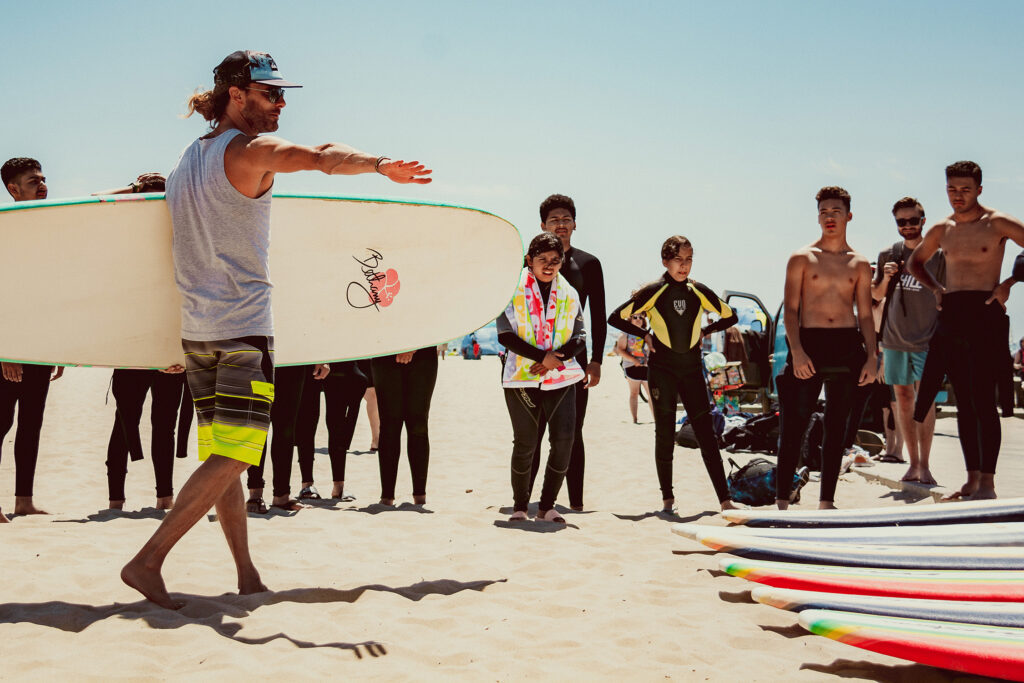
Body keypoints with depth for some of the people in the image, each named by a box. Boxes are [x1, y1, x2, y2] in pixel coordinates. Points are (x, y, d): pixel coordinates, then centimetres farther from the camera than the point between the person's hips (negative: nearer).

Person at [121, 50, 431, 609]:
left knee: (222, 456, 9)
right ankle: (147, 560, -12)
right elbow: (323, 157, -23)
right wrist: (380, 164, -23)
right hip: (244, 329, -9)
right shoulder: (252, 151, -9)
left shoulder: (189, 158, 16)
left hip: (196, 329, 9)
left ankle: (248, 577, 13)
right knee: (232, 456, -8)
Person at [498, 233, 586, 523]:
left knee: (564, 441, -6)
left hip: (561, 377, 3)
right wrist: (542, 356, -14)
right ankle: (520, 506, 12)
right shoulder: (513, 290, 2)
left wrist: (557, 358, -11)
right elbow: (505, 335, -6)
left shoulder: (569, 294, 13)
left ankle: (547, 506, 8)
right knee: (525, 443, -5)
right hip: (521, 377, -3)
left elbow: (580, 337, 8)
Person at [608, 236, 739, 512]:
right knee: (665, 435, 2)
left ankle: (725, 499, -3)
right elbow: (616, 318, -1)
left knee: (707, 435, -2)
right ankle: (667, 498, 13)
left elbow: (730, 316, 18)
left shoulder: (698, 291, 4)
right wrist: (646, 335, -2)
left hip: (692, 368, 2)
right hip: (662, 369, -2)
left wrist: (704, 331, 8)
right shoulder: (653, 291, -4)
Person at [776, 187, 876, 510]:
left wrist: (872, 355, 1)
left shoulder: (860, 264, 13)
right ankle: (782, 502, -2)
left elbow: (865, 314, 13)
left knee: (836, 427, 5)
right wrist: (796, 351, -13)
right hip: (810, 343, -3)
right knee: (794, 425, -6)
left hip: (848, 346, 3)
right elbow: (790, 309, -1)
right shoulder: (802, 258, 5)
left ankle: (826, 502, 11)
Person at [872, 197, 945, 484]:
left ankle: (924, 465, -3)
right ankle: (913, 463, 13)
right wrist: (886, 278, -5)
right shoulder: (888, 255, 9)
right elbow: (876, 294, 15)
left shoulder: (937, 255, -1)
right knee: (903, 399, 6)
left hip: (926, 340, -3)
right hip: (894, 339, 3)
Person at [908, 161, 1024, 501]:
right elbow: (915, 262, 29)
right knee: (964, 403, 7)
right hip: (951, 316, 6)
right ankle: (972, 479, 12)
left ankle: (987, 481, -6)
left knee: (983, 400, -9)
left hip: (984, 313, -5)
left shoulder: (997, 223, -2)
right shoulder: (942, 230, 14)